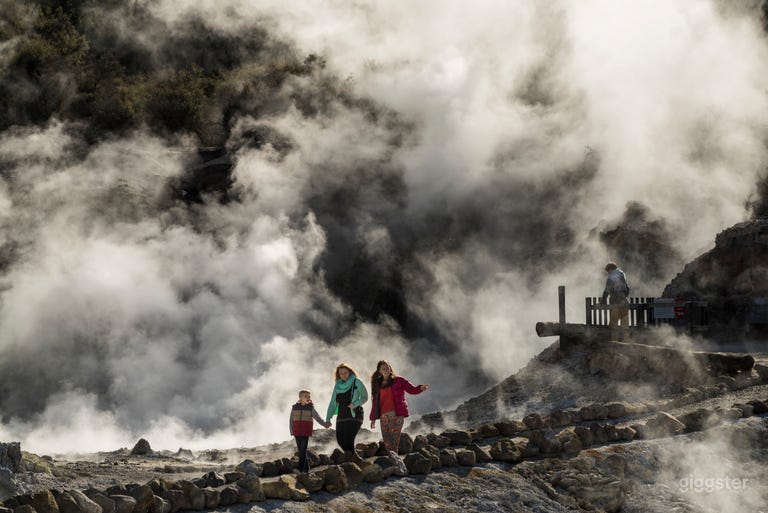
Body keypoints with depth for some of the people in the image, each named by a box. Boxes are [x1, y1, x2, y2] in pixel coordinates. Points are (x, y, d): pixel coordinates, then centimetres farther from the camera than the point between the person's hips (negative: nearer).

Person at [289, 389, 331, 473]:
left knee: (303, 450, -9)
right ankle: (306, 468, 16)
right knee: (300, 450, 7)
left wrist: (324, 424, -22)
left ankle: (300, 468, -7)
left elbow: (317, 418, -5)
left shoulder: (311, 408, 2)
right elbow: (291, 420, 10)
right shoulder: (294, 407, 7)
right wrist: (291, 431, 4)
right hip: (297, 433, 3)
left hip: (306, 433, -3)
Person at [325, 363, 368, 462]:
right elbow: (333, 404, 10)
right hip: (341, 416, 6)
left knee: (348, 441, -18)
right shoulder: (338, 386, 10)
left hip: (354, 416, -6)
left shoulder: (356, 383, -4)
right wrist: (327, 419, 1)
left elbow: (365, 397, 3)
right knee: (340, 440, 4)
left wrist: (355, 404, -16)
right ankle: (356, 458, 24)